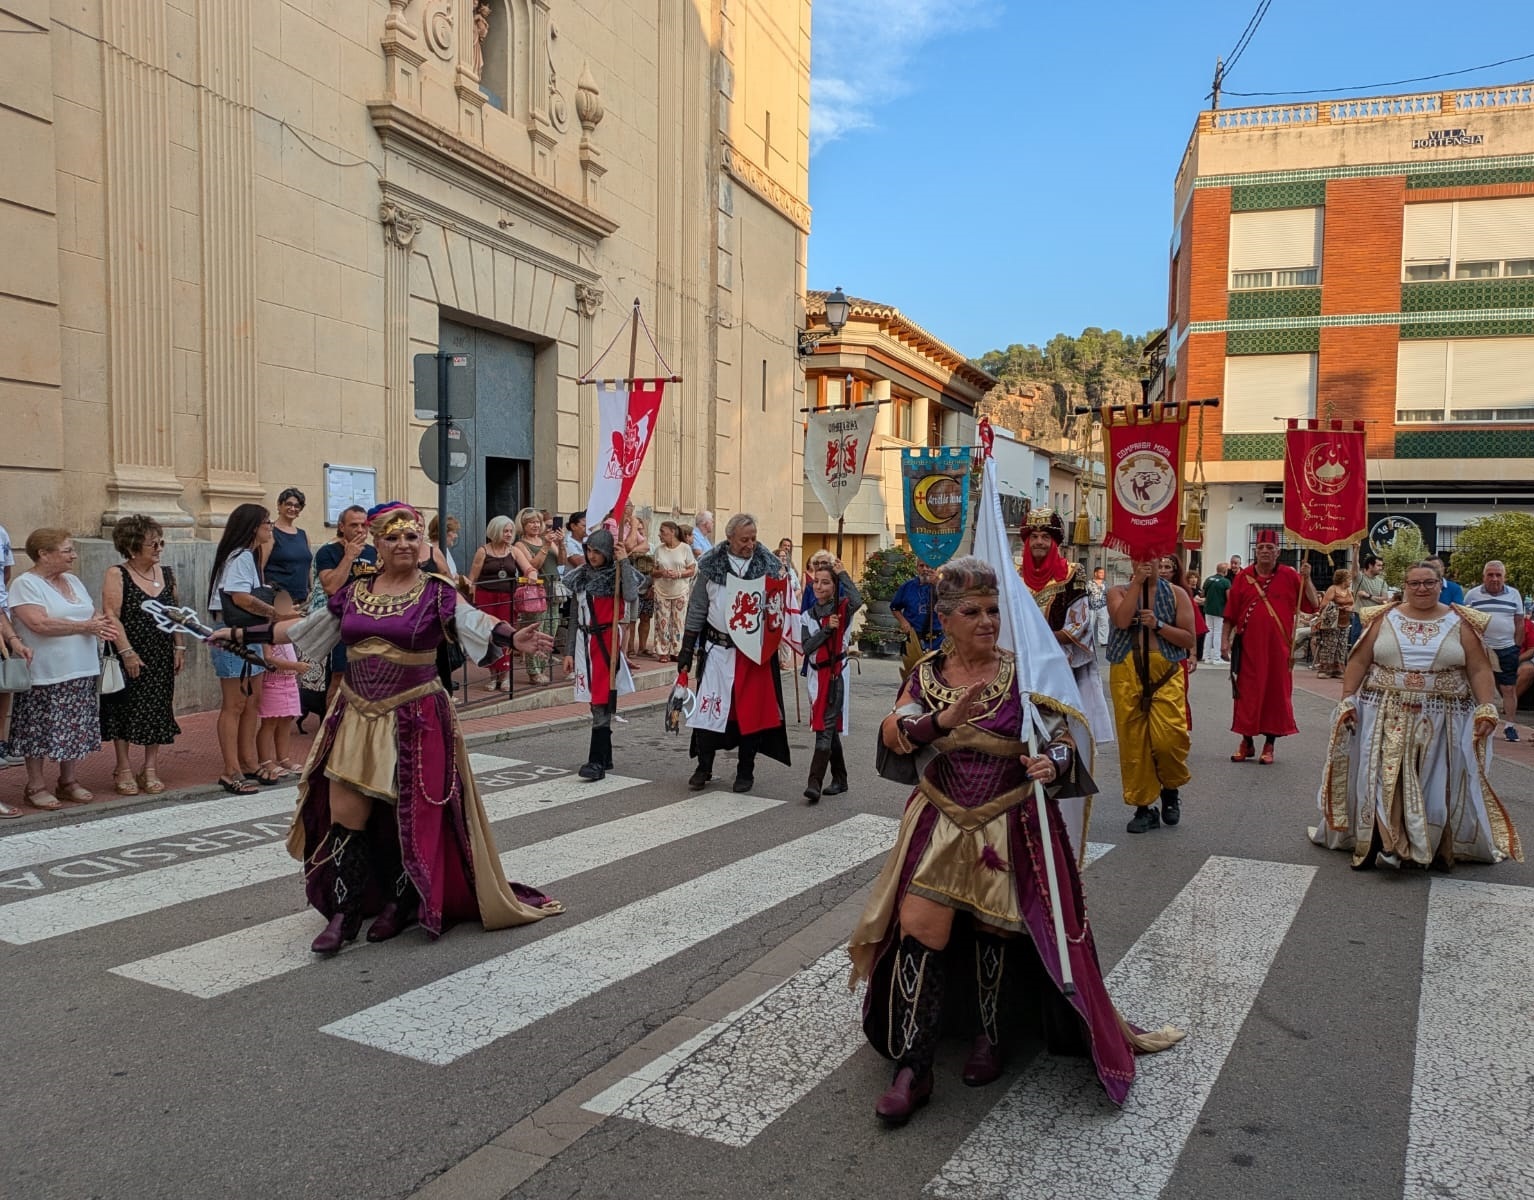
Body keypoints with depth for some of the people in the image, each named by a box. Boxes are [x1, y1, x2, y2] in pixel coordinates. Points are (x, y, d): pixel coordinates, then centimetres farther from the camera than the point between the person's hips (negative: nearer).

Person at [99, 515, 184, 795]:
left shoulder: (167, 574, 8)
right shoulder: (117, 575, -8)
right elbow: (111, 615, -14)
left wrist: (180, 647, 7)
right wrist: (127, 652, -20)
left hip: (161, 657, 5)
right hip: (129, 656, -5)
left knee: (157, 710, 6)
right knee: (124, 710, 2)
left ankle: (150, 769, 14)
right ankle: (124, 770, 11)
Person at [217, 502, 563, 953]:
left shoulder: (435, 592, -6)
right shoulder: (354, 591, 7)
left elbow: (474, 622, -22)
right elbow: (302, 628, 15)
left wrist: (513, 637, -42)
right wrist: (238, 635, 16)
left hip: (414, 721, -4)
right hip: (357, 718, 4)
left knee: (410, 819, 5)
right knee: (344, 818, 2)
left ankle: (400, 904, 25)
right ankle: (344, 912, 15)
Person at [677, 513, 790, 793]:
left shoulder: (768, 565, 0)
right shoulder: (711, 565, 1)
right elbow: (697, 609, 6)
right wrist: (686, 650, 5)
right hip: (718, 648, 0)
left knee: (751, 710, 6)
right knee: (708, 706, 0)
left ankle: (745, 771, 19)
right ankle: (704, 768, 15)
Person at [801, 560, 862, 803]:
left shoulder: (842, 609, -4)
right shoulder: (807, 616, 9)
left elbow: (857, 600, -28)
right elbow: (807, 647, -3)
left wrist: (842, 573, -18)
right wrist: (826, 628, -15)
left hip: (836, 673, -5)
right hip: (816, 674, 6)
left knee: (826, 728, -13)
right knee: (829, 728, 13)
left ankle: (815, 783, -18)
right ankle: (839, 779, 24)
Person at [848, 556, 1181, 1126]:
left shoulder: (1022, 672, -6)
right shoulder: (926, 674, 1)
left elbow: (1063, 739, -8)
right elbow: (891, 733, -12)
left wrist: (1053, 764, -30)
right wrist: (943, 718, -30)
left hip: (1011, 828, -1)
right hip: (941, 824, 2)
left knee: (995, 930, 9)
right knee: (918, 928, -8)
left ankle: (991, 1038, 35)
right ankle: (912, 1068, 2)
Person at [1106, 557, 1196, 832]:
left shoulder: (1176, 594, 9)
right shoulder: (1118, 591, 9)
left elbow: (1189, 639, 3)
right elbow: (1122, 621, -12)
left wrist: (1158, 625, -11)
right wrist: (1137, 583, -9)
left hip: (1166, 673, -1)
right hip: (1127, 672, 1)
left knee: (1168, 738, -14)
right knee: (1133, 741, 1)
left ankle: (1171, 788, 16)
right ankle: (1143, 806, 13)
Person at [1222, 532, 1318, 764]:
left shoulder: (1289, 576, 1)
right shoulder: (1243, 577, 4)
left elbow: (1312, 605, -3)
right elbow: (1230, 614, 5)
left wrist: (1306, 578, -12)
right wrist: (1225, 640, 0)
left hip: (1279, 647, -1)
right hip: (1249, 647, 1)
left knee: (1276, 694, 5)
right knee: (1247, 694, 6)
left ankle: (1269, 745, 17)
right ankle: (1247, 743, 20)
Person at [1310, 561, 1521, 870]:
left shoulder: (1460, 623, 3)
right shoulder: (1383, 620, 4)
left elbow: (1480, 670, 0)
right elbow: (1359, 662, 4)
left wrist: (1487, 709, -10)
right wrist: (1347, 700, -2)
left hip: (1442, 722, 0)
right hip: (1386, 717, 0)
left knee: (1437, 783, 6)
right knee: (1383, 780, -1)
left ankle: (1438, 847, 18)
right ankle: (1380, 843, 5)